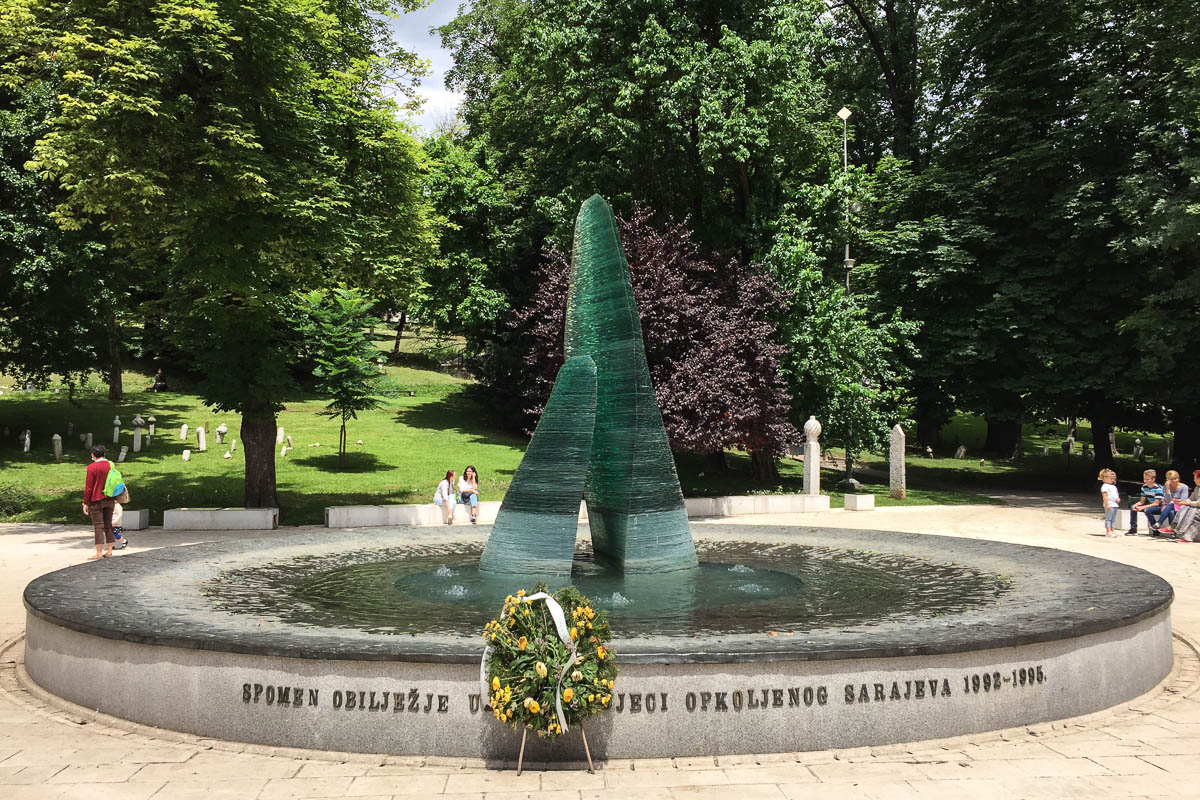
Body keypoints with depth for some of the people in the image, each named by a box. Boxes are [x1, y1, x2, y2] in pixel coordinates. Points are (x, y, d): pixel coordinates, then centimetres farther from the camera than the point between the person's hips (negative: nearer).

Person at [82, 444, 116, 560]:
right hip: (110, 500, 5)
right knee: (108, 525, 11)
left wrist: (86, 503, -6)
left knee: (98, 526, -4)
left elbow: (88, 487, -12)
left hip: (96, 501, -5)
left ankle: (99, 553, -5)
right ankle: (109, 551, 14)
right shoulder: (111, 465, 5)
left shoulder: (92, 467, -12)